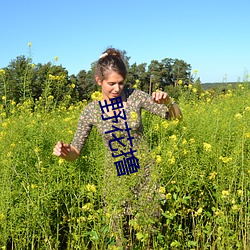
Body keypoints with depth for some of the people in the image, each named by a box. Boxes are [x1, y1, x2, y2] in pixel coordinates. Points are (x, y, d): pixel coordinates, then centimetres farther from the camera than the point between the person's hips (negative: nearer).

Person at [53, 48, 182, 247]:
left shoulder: (135, 97, -8)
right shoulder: (91, 111, -7)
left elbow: (176, 116, -3)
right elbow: (75, 152, -2)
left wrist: (168, 101, -24)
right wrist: (64, 151, -25)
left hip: (145, 172, 0)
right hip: (116, 177, 0)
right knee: (122, 232, 9)